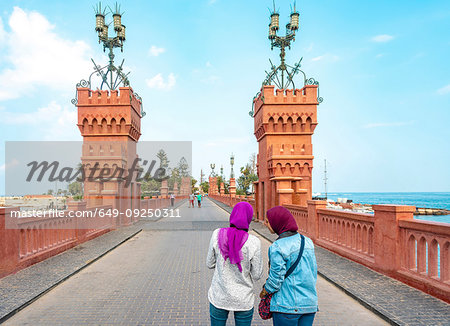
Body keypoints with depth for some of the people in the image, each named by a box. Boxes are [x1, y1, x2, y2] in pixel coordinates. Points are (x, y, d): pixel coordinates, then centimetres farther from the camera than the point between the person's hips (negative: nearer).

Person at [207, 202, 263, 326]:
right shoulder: (253, 242, -18)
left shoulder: (217, 234, -13)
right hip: (243, 300, -1)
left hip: (219, 297, 1)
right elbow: (256, 275, -8)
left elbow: (210, 264, -2)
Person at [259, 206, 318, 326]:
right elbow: (314, 271, 8)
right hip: (310, 303, 6)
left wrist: (264, 292, 3)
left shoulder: (277, 247, -19)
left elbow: (276, 278, -15)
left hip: (287, 305, -6)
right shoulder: (307, 241, 2)